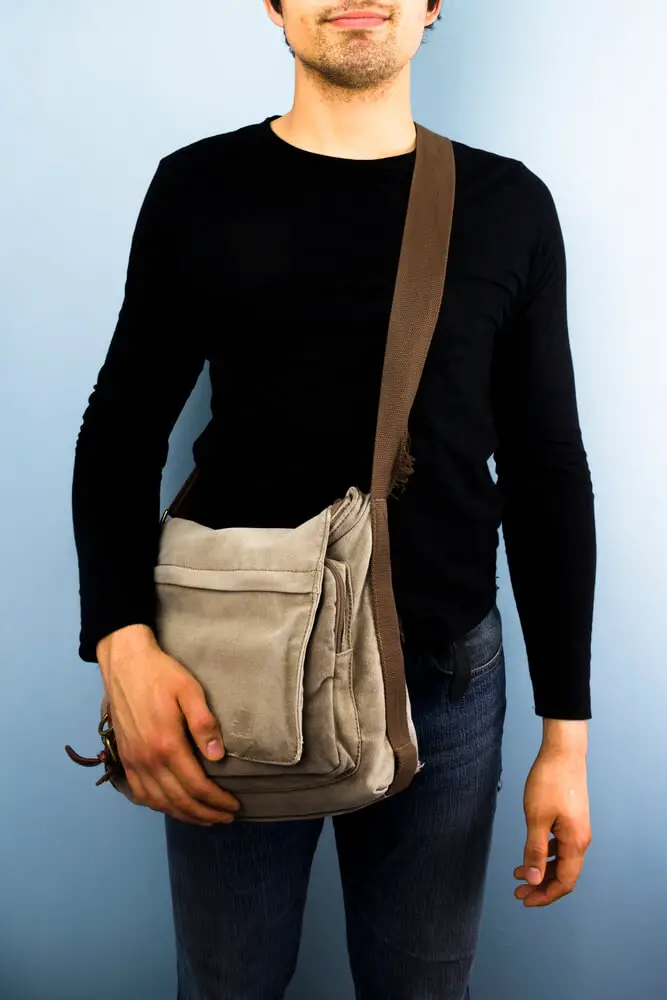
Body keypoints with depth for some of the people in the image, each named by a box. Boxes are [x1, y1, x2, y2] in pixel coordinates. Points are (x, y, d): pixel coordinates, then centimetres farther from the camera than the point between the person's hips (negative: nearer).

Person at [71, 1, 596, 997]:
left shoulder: (510, 205, 2)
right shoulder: (199, 186, 1)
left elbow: (548, 474, 3)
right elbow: (122, 434, 3)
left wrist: (565, 734, 1)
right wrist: (122, 641, -14)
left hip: (448, 676, 1)